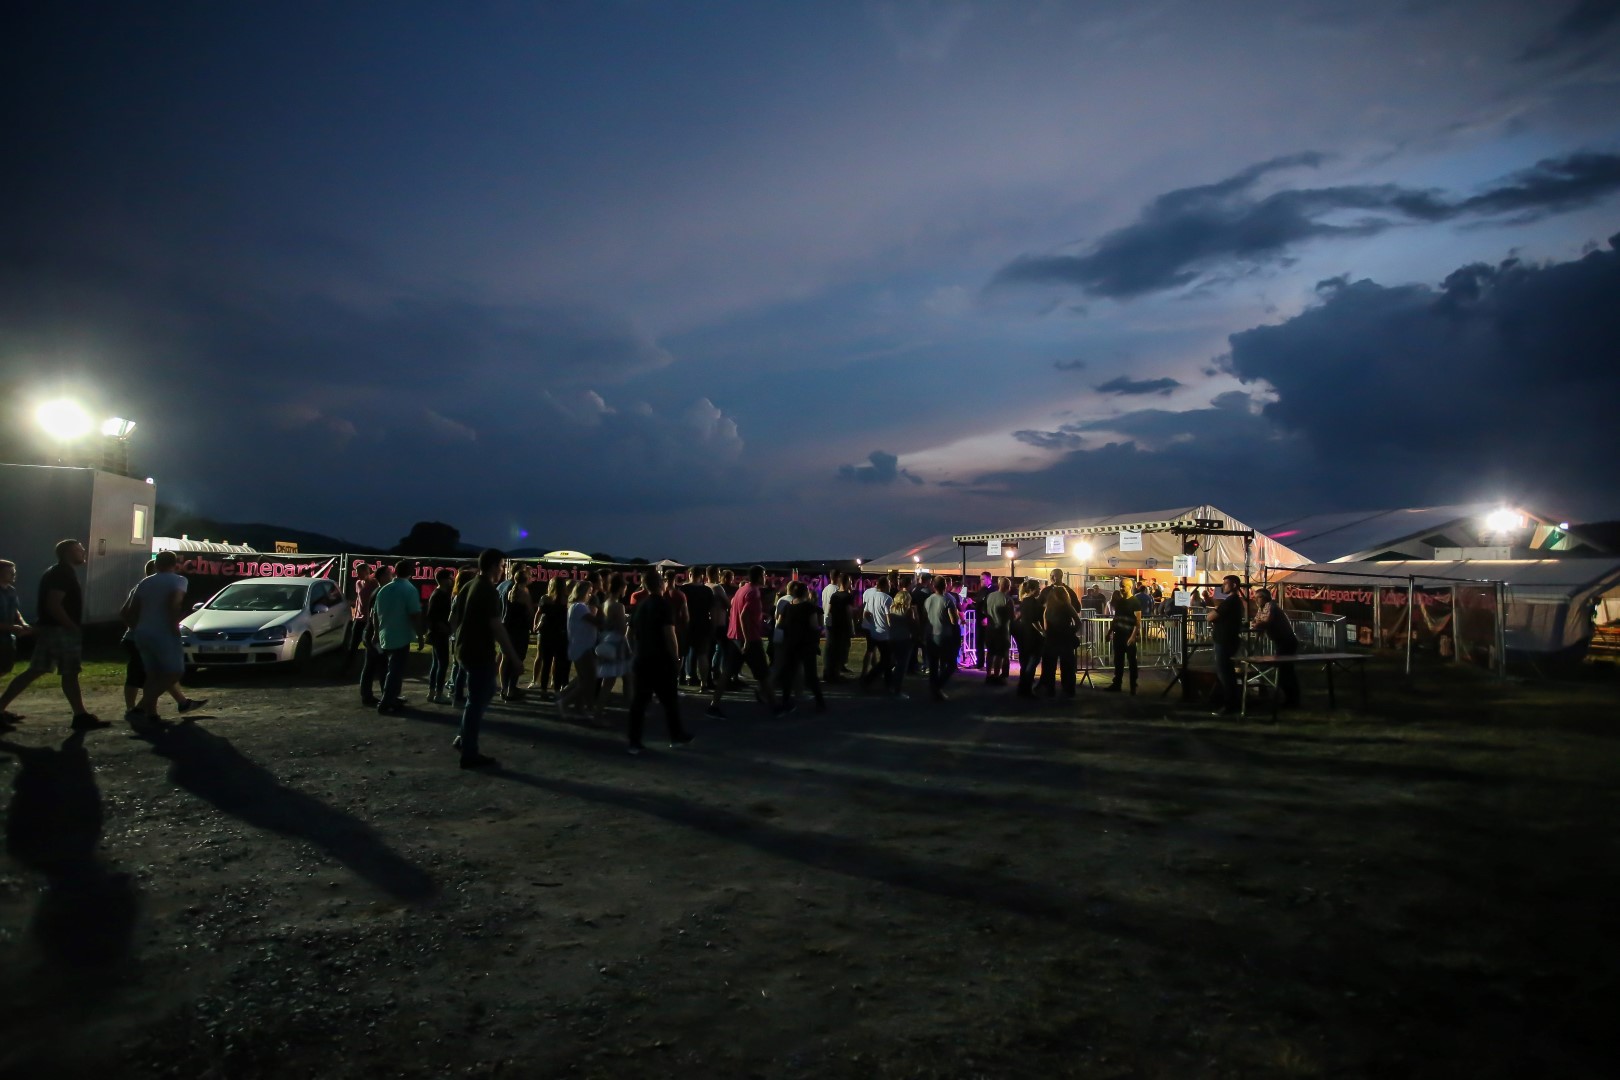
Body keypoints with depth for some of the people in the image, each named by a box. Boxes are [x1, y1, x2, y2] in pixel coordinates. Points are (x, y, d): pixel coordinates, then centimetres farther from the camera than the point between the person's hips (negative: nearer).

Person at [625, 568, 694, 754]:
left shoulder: (639, 606, 10)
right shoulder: (664, 605, -11)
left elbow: (630, 633, 14)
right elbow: (669, 635, -17)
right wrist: (676, 657, -9)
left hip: (640, 659, 6)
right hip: (661, 660, -6)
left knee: (638, 702, 6)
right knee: (670, 700, 9)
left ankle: (634, 742, 5)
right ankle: (676, 737, 19)